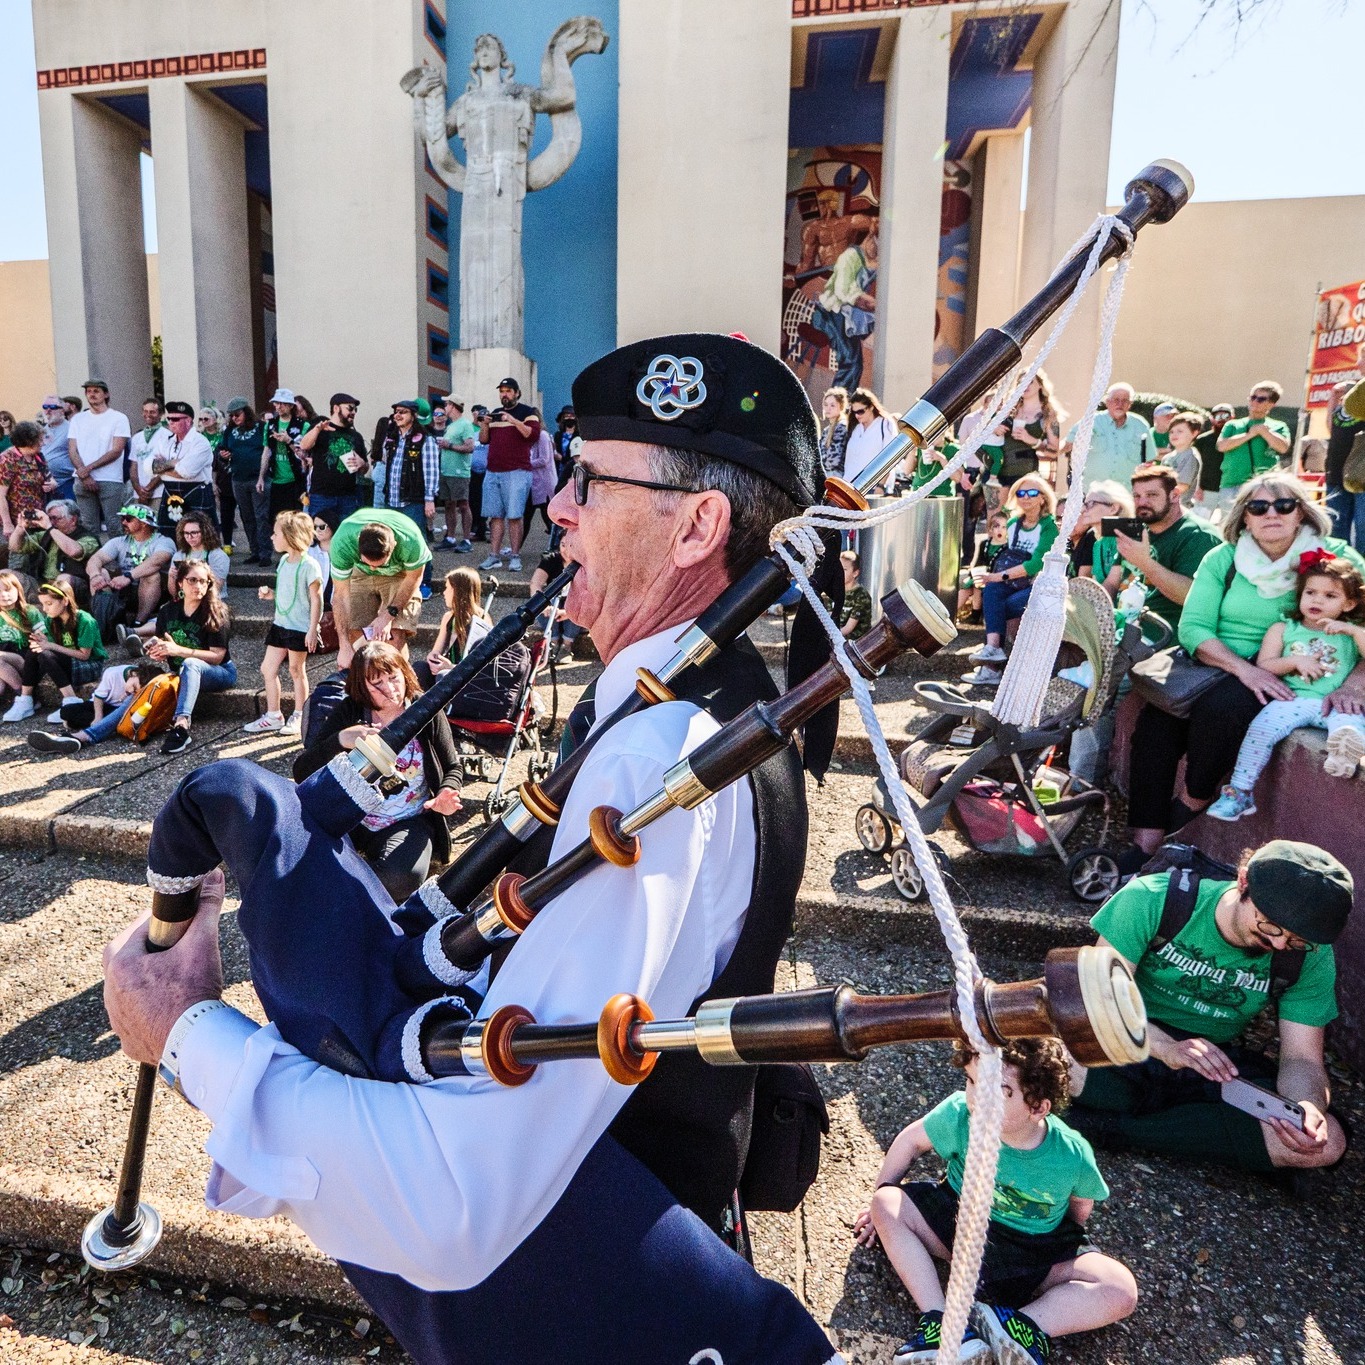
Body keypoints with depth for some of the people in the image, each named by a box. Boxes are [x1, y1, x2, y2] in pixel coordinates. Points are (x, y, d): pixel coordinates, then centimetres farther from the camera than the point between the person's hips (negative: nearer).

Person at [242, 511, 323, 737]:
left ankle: (298, 717, 19)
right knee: (268, 668, 9)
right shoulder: (284, 561, 8)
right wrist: (270, 594, 1)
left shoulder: (309, 566, -17)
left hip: (300, 628, -8)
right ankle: (273, 716, 20)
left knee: (296, 670, 4)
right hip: (280, 624, 8)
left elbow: (316, 599, -16)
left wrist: (312, 630, -18)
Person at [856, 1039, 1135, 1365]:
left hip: (1036, 1252, -1)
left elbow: (1080, 1207, 1)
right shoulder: (959, 1114, -24)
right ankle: (942, 1322, -28)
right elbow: (911, 1140, -5)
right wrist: (881, 1201, 2)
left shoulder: (1074, 1156, -24)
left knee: (1122, 1290, -24)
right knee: (887, 1204, -23)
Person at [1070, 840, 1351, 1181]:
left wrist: (1308, 1105, -30)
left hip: (1219, 1060, 6)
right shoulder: (1154, 898, -19)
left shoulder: (1311, 958, -8)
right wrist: (1166, 1048, -37)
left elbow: (1301, 1058, -7)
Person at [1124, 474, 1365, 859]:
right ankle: (1145, 846, -17)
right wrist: (1244, 668, -21)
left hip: (1284, 679, -3)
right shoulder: (1223, 558, 5)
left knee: (1220, 706, -33)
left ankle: (1195, 801, -6)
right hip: (1216, 665, 3)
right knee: (1155, 721, -21)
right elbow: (1192, 627, -6)